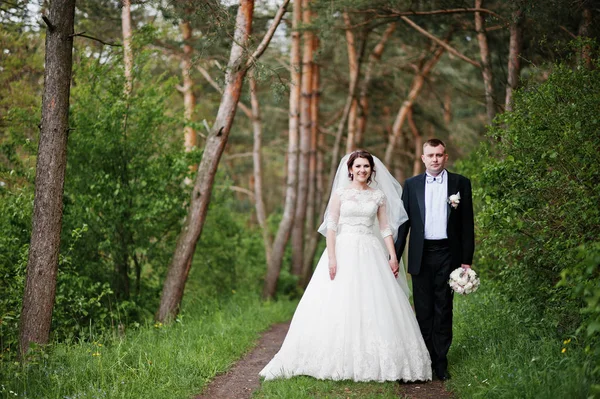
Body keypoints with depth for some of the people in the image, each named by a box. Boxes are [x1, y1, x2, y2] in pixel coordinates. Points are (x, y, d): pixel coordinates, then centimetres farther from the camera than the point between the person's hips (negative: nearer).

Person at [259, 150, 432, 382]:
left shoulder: (379, 195, 10)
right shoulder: (340, 193, 3)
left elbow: (386, 228, 9)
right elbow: (331, 226, -3)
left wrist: (393, 256, -2)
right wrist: (331, 257, -12)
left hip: (371, 253, 2)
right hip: (344, 250, -2)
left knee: (374, 306, -3)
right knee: (338, 304, -5)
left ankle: (373, 361, 4)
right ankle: (337, 360, 1)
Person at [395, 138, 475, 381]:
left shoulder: (460, 183, 3)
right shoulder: (411, 185, 7)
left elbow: (467, 224, 3)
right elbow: (404, 223, 8)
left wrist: (467, 259, -2)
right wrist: (394, 257, 3)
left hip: (447, 254, -1)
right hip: (421, 255, 1)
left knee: (443, 310, 3)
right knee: (423, 311, 5)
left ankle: (440, 363, 9)